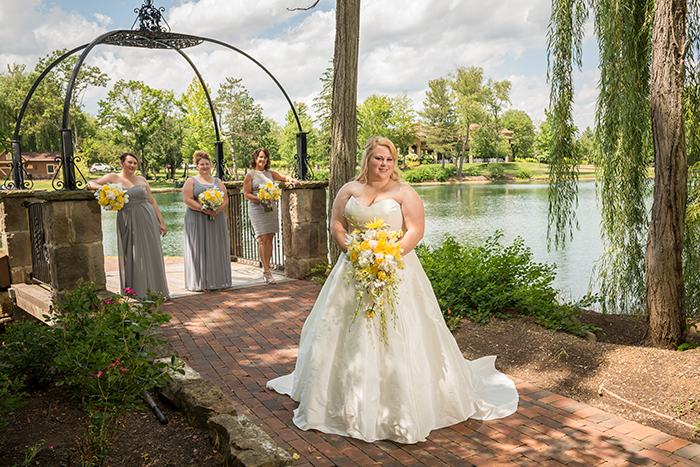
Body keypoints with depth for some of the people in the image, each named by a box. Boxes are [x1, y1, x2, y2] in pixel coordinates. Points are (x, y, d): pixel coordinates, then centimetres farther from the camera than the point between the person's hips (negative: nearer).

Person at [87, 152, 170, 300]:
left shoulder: (142, 180, 11)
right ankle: (137, 294, 10)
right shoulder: (113, 178, 2)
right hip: (128, 222, -3)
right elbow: (89, 184, -1)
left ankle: (155, 291, 20)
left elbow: (152, 202, 12)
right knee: (132, 257, 1)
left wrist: (161, 222, 9)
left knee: (152, 256, 7)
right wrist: (102, 187, -22)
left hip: (148, 220, 3)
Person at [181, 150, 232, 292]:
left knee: (216, 249, 4)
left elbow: (225, 200, 8)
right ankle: (201, 283, 0)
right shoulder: (191, 181, 5)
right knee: (199, 250, -3)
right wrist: (203, 209, -18)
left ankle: (216, 280, 11)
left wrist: (217, 210, -11)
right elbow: (187, 199, -7)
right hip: (197, 220, -3)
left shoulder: (218, 182, 15)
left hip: (216, 220, 4)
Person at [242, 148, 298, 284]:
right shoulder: (250, 174, 1)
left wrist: (290, 179, 0)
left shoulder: (270, 173, 14)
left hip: (271, 209, 5)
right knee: (262, 239, -11)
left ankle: (265, 270, 14)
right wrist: (260, 199, -17)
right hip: (257, 210, -5)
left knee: (270, 238, 4)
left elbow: (283, 177, 24)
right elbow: (246, 194, -3)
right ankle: (267, 272, -10)